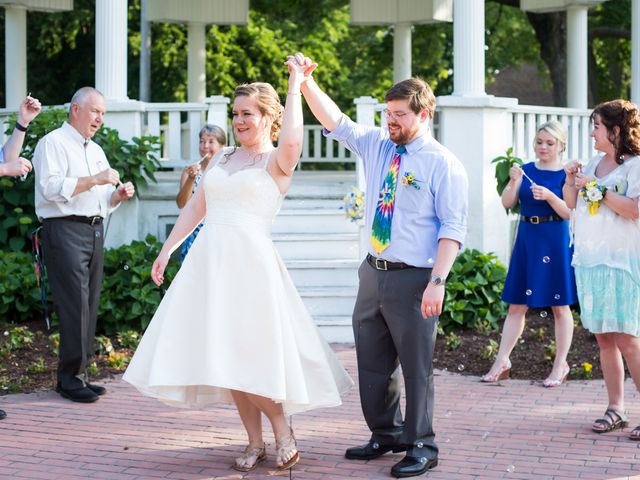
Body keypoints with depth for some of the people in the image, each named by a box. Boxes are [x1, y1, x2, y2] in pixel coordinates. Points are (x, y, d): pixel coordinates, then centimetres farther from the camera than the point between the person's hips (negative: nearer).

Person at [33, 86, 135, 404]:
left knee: (90, 306, 5)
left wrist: (118, 194, 5)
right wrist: (94, 180, -18)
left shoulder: (96, 151, 24)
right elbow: (52, 187, -16)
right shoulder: (53, 143, -1)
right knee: (75, 305, -12)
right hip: (65, 231, -8)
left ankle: (79, 374, 11)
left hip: (95, 231, 8)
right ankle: (70, 379, -6)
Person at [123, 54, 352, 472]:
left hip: (251, 262, -6)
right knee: (227, 358, 6)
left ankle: (282, 430, 12)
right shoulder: (223, 157, 16)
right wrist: (167, 249, 15)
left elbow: (292, 141, -26)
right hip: (210, 261, 6)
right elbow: (196, 207, 20)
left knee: (246, 355, -8)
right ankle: (256, 442, 15)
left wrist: (295, 85, -16)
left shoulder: (277, 161, -2)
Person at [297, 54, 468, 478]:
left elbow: (452, 229, -14)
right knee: (372, 360, 15)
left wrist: (437, 282, -22)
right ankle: (385, 434, 33)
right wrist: (306, 83, -13)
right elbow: (335, 121, 3)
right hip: (373, 272, 7)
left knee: (416, 364, 2)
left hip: (413, 279, -6)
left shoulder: (443, 164, -10)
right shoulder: (377, 146, 8)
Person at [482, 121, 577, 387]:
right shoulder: (526, 170, 7)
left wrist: (550, 196, -24)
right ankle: (502, 361, 13)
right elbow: (507, 203, 0)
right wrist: (514, 181, -16)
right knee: (516, 305, 7)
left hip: (555, 242, -4)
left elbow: (569, 212, -9)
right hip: (527, 238, 4)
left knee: (560, 306, 5)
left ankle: (560, 365, 14)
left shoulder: (566, 174, -4)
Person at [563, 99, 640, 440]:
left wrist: (597, 189, -17)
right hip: (589, 261, 7)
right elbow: (571, 203, 21)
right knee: (603, 338, 8)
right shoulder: (594, 163, 15)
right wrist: (570, 181, 2)